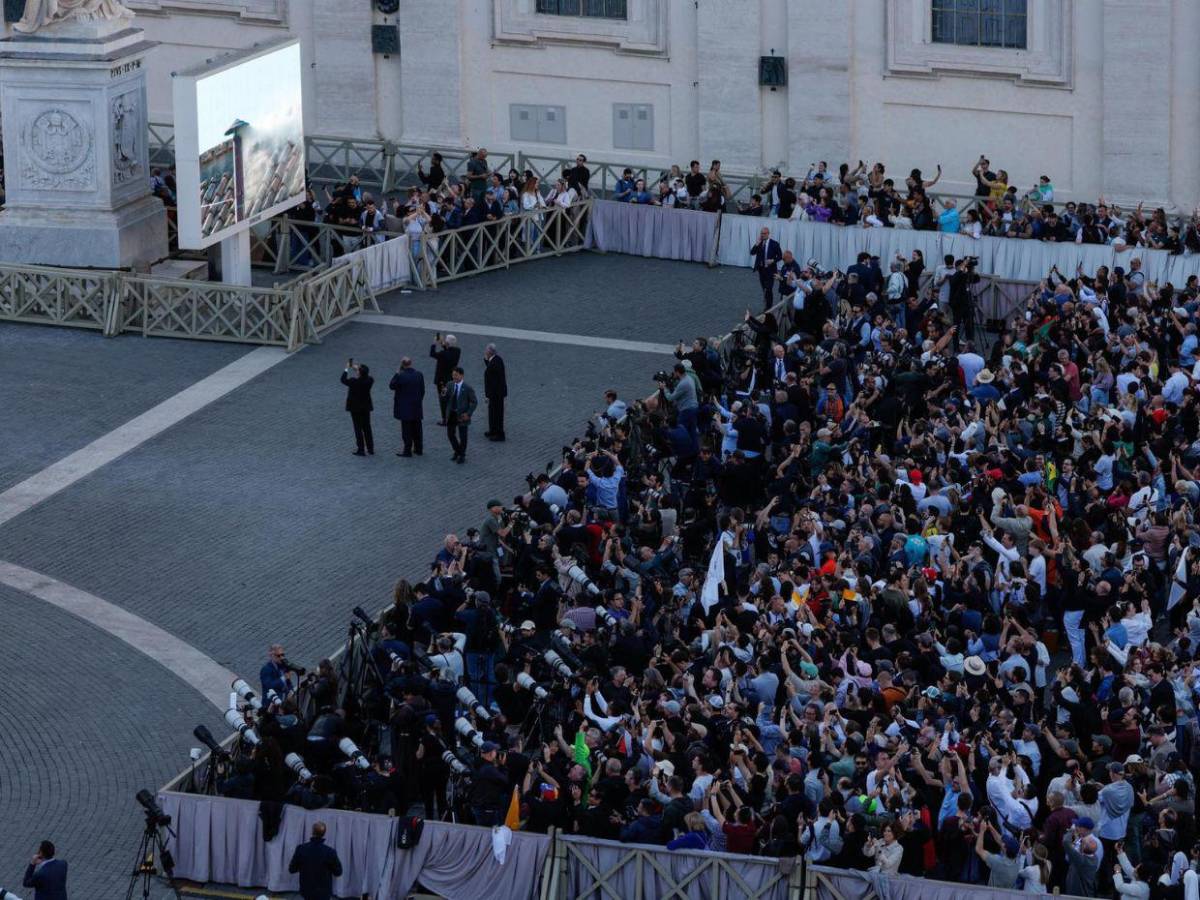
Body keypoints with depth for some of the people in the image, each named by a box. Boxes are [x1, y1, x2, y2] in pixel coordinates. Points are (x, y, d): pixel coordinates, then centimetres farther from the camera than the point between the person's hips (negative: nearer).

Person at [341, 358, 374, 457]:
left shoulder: (354, 381, -25)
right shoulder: (369, 380, -11)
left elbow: (343, 380, -7)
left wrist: (347, 368, 2)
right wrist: (356, 369, 15)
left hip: (356, 408, -5)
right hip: (366, 408, 5)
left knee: (358, 429, 3)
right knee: (367, 428, 15)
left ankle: (361, 450, 6)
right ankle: (370, 449, 20)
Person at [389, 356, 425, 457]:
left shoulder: (400, 375, -20)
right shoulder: (419, 374, -3)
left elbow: (392, 386, -8)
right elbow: (422, 390, 4)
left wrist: (397, 372, -5)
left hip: (405, 407, -5)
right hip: (417, 407, 5)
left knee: (406, 429, 1)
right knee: (416, 428, 16)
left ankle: (407, 450, 3)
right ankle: (418, 449, 24)